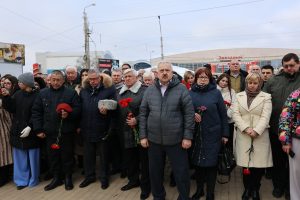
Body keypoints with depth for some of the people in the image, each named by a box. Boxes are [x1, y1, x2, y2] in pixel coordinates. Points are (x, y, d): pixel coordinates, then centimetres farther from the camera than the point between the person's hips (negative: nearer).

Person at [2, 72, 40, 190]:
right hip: (17, 130, 5)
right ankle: (22, 179, 27)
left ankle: (33, 180, 24)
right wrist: (6, 97, -9)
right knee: (19, 157, 13)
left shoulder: (36, 96, -11)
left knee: (32, 157, 7)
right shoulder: (17, 94, 4)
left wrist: (30, 127, -20)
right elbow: (11, 109, 0)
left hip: (30, 132, -5)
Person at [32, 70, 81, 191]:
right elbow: (36, 112, 7)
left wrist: (69, 114, -23)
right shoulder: (43, 93, 7)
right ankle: (56, 178, 28)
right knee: (53, 156, 12)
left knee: (67, 155, 8)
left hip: (66, 131, -3)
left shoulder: (71, 93, -2)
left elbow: (78, 109, -3)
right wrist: (38, 129, 1)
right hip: (50, 131, 3)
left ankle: (68, 177, 25)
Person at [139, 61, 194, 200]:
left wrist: (188, 136, -9)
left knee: (181, 172, 8)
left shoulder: (181, 89, -5)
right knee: (155, 172, 16)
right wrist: (143, 136, 2)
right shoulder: (149, 90, 4)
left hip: (176, 139, -3)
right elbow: (143, 114, 6)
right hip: (154, 139, 3)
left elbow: (189, 113, -6)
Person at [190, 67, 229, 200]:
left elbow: (223, 114, 0)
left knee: (211, 163, 4)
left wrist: (225, 134, -1)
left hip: (212, 134, -2)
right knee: (197, 162, 10)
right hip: (196, 134, 2)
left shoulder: (216, 93, 0)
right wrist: (192, 114, -14)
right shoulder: (191, 93, 4)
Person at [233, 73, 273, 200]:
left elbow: (265, 117, -4)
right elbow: (236, 114, 2)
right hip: (243, 135, 1)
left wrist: (256, 131, -16)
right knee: (245, 163, 3)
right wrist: (246, 128, -11)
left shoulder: (266, 97, 6)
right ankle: (247, 189, 23)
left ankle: (255, 189, 23)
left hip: (260, 136, -1)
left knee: (259, 164, 1)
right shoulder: (239, 96, 11)